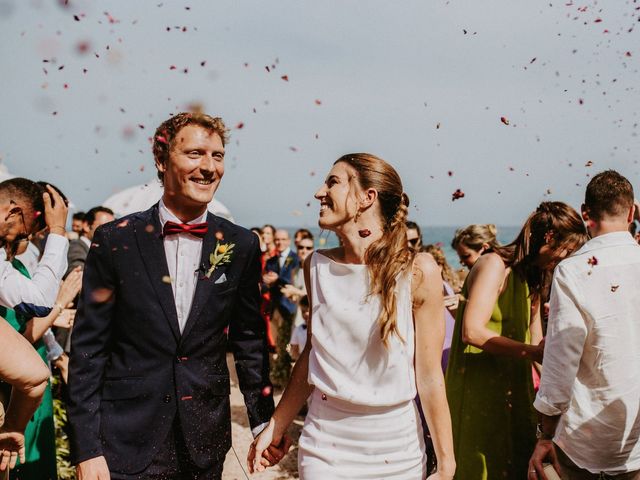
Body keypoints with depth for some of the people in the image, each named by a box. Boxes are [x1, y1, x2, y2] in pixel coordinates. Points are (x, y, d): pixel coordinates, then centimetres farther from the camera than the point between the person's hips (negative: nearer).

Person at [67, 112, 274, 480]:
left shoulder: (241, 246, 0)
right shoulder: (115, 241, -6)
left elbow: (249, 340, 8)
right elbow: (89, 349, -4)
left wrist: (264, 423, 6)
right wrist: (87, 449, -7)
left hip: (206, 443, 2)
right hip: (127, 444, -2)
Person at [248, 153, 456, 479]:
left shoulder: (418, 272, -13)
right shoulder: (317, 266, -1)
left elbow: (429, 378, -10)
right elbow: (313, 353, 8)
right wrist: (276, 427, 9)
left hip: (395, 444, -2)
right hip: (324, 440, 2)